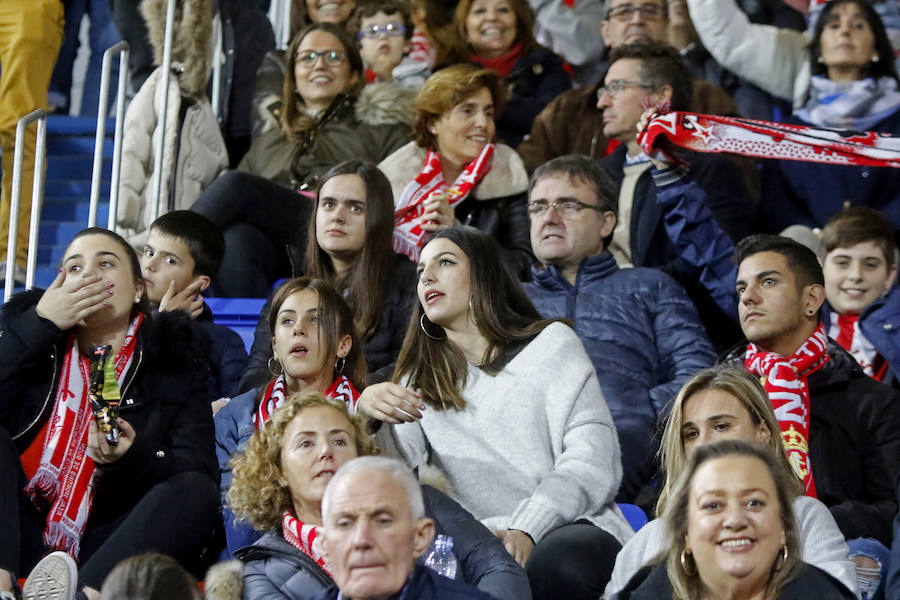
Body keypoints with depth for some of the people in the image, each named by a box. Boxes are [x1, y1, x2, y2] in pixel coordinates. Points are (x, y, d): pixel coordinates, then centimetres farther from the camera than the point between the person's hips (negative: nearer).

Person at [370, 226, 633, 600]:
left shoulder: (551, 344, 14)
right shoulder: (420, 381, 25)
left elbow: (592, 462, -1)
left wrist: (527, 531, -17)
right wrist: (368, 411, -17)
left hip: (571, 528, -2)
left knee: (559, 562, -40)